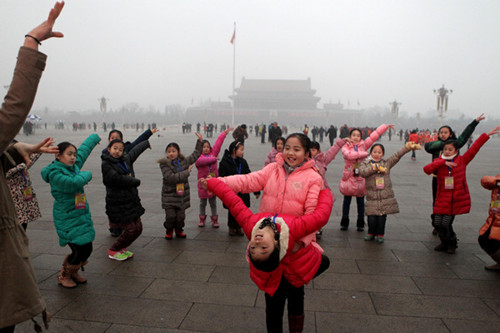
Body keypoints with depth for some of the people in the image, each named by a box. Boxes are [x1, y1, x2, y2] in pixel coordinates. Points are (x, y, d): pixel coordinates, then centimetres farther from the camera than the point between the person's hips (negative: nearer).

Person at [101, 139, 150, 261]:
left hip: (132, 201, 7)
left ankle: (122, 248, 31)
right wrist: (136, 181, -12)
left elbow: (135, 151, 29)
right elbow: (116, 179, -24)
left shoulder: (126, 159, 10)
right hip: (117, 205, -7)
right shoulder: (106, 164, -10)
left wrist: (146, 143, 46)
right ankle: (113, 251, 15)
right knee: (131, 229, -9)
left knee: (138, 228, 9)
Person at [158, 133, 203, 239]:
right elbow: (170, 177, -22)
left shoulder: (184, 161, 5)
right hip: (169, 195, -3)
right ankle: (169, 230, 24)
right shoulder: (164, 164, -10)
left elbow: (196, 154, 19)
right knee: (170, 215, -5)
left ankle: (179, 229, 32)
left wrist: (200, 141, 15)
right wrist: (187, 172, -18)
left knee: (181, 215, 5)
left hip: (182, 194, 4)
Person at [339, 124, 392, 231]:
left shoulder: (363, 145, 5)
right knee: (347, 200, 8)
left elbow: (374, 135, 4)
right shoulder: (345, 147, -3)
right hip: (348, 177, -2)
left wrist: (386, 126, 3)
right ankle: (344, 222, 20)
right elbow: (349, 154, -23)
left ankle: (360, 223, 21)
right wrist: (363, 153, -19)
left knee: (360, 201, 9)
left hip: (361, 177, 2)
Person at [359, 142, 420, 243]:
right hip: (372, 197, -1)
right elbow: (362, 172, -15)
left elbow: (397, 155, 1)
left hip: (386, 197, 2)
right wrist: (374, 167, -20)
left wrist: (408, 147, -10)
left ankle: (380, 234, 23)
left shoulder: (387, 163, 10)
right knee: (372, 218, -3)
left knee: (382, 217, 3)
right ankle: (371, 233, 22)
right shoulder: (365, 164, 5)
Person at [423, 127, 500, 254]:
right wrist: (443, 162, -23)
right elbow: (427, 169, -17)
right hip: (442, 199, 2)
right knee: (437, 223, 1)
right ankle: (444, 243, 29)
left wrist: (487, 135, -5)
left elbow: (474, 148, -1)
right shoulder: (439, 162, 1)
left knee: (446, 224, -7)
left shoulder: (462, 160, 3)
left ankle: (452, 244, 21)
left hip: (457, 200, -2)